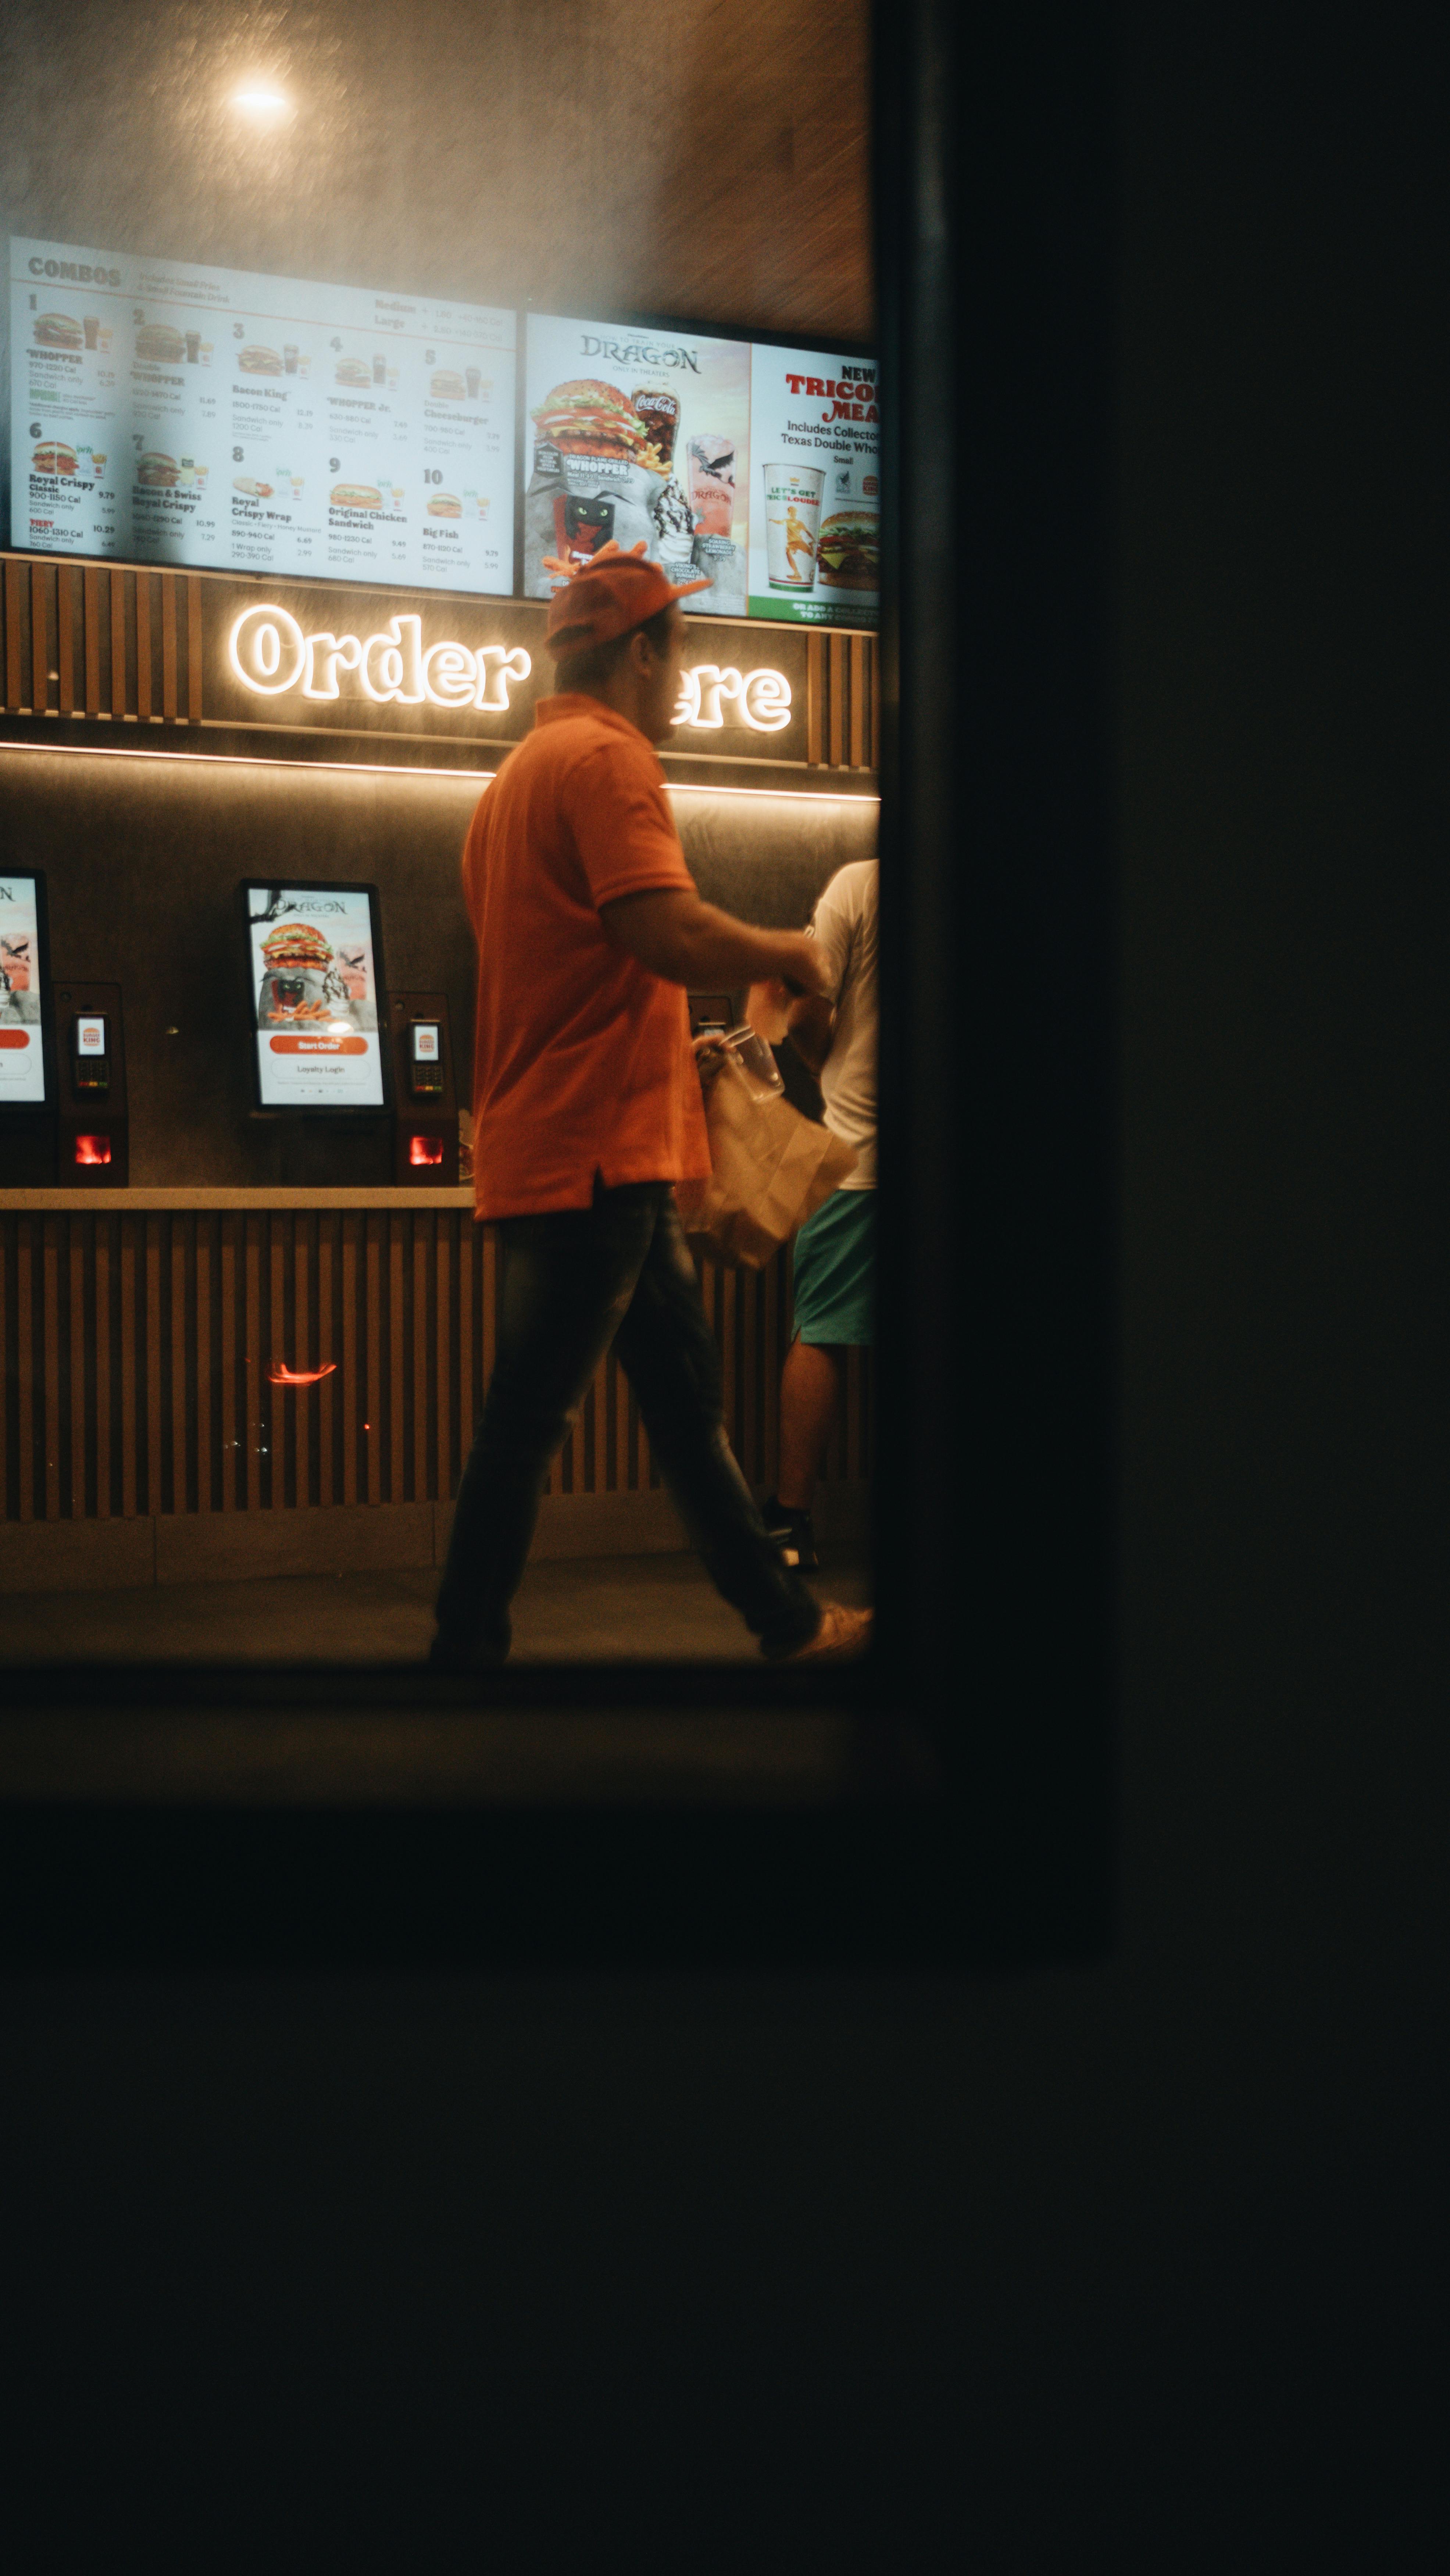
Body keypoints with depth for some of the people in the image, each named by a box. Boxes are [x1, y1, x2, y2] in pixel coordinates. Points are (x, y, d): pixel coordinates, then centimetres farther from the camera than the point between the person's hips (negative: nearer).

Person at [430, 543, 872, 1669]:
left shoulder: (522, 772, 21)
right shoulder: (605, 756, -12)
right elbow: (668, 932, -24)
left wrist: (679, 1046, 28)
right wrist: (791, 952, -8)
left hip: (605, 1152, 11)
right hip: (594, 1152, -11)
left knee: (688, 1390, 15)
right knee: (531, 1415, -4)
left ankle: (785, 1619, 23)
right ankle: (464, 1653, 3)